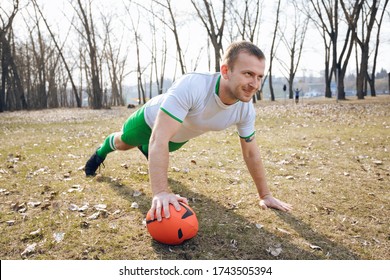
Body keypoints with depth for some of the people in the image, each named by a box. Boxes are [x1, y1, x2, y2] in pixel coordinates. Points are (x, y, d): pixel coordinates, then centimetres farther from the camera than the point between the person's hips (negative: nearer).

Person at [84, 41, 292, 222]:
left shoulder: (246, 110, -30)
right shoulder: (191, 86, -49)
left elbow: (251, 153, -16)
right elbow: (159, 140, -52)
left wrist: (265, 195, -11)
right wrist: (160, 192, -59)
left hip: (180, 137, 4)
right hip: (151, 119, -4)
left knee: (154, 150, 35)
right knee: (122, 143, 26)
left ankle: (144, 148, 71)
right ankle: (101, 152, 60)